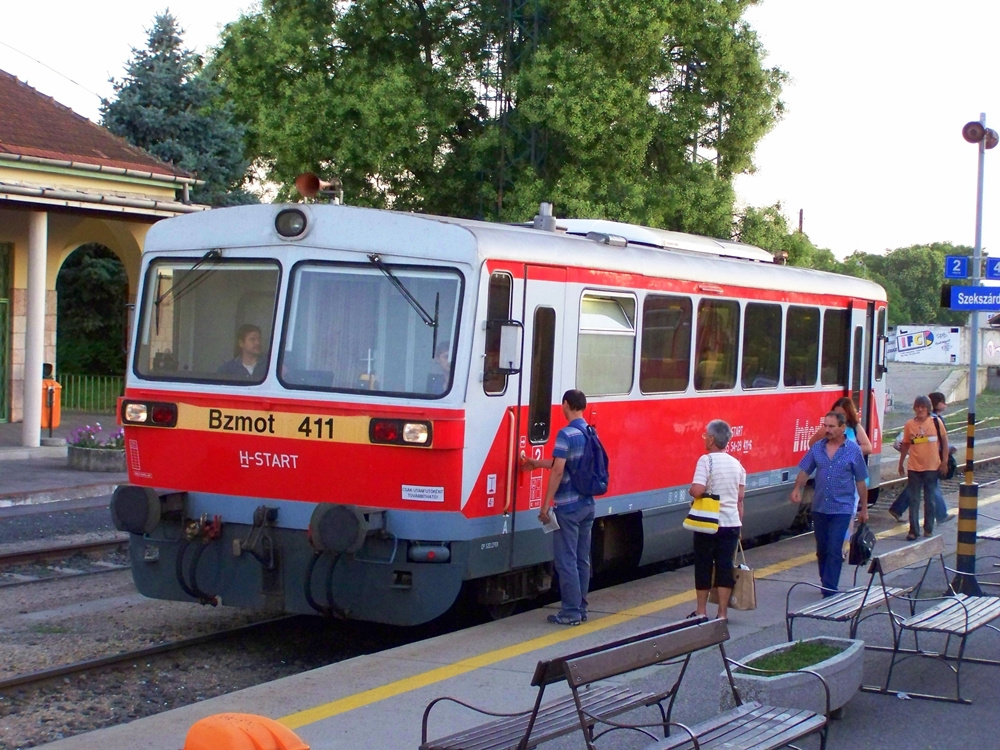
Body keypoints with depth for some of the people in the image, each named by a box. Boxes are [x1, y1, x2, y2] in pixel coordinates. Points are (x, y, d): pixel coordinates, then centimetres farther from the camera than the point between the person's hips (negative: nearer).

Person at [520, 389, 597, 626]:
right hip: (587, 504, 8)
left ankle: (571, 612, -1)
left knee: (566, 560, -2)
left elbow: (558, 470, -19)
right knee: (582, 559, 12)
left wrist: (546, 505, -14)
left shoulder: (566, 434, -15)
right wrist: (537, 463, 33)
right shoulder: (591, 434, 10)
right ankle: (581, 608, 18)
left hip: (568, 507, -8)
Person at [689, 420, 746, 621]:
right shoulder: (737, 464, 7)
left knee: (703, 566, 8)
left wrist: (690, 491, -1)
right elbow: (740, 499, 10)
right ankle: (722, 613, 7)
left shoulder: (706, 460, -12)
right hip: (731, 523, 5)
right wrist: (739, 525, 17)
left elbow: (697, 490, -24)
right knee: (725, 566, 7)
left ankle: (701, 611, 17)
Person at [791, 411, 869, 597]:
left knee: (834, 550, -9)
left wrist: (864, 508, 4)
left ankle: (829, 592, -9)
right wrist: (797, 488, -14)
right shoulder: (817, 448, 4)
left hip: (842, 508, -4)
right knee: (822, 549, 13)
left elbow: (861, 482, 1)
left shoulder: (853, 450, -4)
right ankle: (826, 584, 28)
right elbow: (805, 471, 5)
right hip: (819, 507, 4)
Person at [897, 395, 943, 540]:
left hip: (932, 467, -1)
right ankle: (913, 530, 7)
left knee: (930, 500, 9)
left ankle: (928, 530, 18)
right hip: (914, 468, 1)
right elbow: (905, 445, 10)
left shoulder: (935, 423, -3)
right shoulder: (909, 425, 0)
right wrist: (901, 464, 13)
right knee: (914, 500, 2)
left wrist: (944, 461, 1)